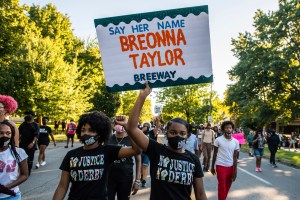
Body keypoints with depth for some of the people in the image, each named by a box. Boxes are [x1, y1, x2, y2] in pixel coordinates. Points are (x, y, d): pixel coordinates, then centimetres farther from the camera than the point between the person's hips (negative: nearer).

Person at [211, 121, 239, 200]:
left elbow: (235, 157, 4)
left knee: (227, 187, 14)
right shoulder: (218, 140, -8)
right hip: (221, 166, -4)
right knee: (222, 187, -1)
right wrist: (212, 167, 3)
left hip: (230, 167, 4)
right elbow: (215, 154, 0)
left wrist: (235, 170, 1)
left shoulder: (236, 142, 0)